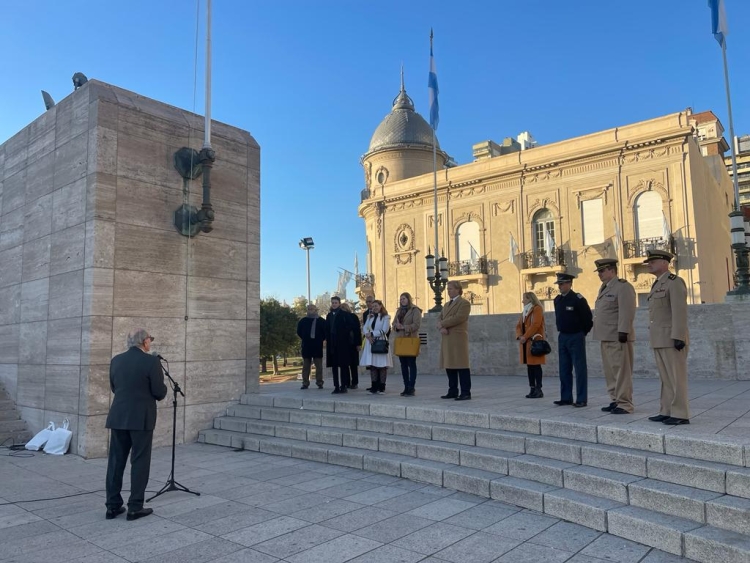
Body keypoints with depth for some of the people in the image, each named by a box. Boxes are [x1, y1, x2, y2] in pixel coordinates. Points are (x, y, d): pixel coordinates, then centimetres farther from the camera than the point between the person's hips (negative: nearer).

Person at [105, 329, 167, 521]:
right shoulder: (151, 361, -11)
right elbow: (160, 392, -11)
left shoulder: (116, 360, 7)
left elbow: (114, 388, 17)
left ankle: (113, 506, 15)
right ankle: (135, 507, 5)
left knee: (116, 461, 11)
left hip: (118, 417, 6)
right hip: (142, 418, -6)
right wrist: (153, 392, 11)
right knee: (140, 462, 2)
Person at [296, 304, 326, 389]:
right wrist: (304, 339, 10)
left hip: (317, 346, -2)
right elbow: (299, 331, 14)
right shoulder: (303, 321, 6)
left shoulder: (321, 321, 0)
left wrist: (321, 340, 1)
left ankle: (319, 383, 8)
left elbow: (325, 332, 2)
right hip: (306, 346, 2)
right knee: (306, 365, 5)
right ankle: (305, 383, 9)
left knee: (319, 365, 2)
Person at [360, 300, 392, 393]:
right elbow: (364, 328, 8)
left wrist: (372, 334, -9)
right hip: (370, 342, 5)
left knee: (382, 365, -5)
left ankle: (381, 387, 1)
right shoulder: (370, 317, 18)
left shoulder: (385, 317, 1)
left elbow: (384, 330, -9)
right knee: (372, 364, 2)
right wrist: (368, 335, -12)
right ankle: (374, 386, 6)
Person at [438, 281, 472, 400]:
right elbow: (440, 319, 15)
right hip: (446, 339, 8)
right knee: (449, 365, 8)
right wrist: (441, 327, -6)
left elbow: (458, 318, -15)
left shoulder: (464, 303, -2)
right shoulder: (446, 305, 23)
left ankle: (466, 393, -4)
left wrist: (442, 324, -9)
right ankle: (453, 391, 16)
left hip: (458, 339, -8)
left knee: (461, 366, -7)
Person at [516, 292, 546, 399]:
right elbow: (518, 325, 14)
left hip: (535, 341, -8)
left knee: (536, 365, -7)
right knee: (529, 366, 8)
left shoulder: (537, 309, -6)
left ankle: (538, 390, -3)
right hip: (525, 342, 8)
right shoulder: (524, 311, 19)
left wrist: (525, 337, -18)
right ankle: (532, 389, 13)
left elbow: (535, 325, -17)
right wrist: (519, 336, -5)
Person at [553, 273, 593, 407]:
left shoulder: (578, 299, -13)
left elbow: (588, 318, -10)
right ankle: (566, 397, 18)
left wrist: (582, 333, -1)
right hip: (562, 337, 7)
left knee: (580, 369, -1)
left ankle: (581, 399, 4)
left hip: (576, 338, -7)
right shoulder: (557, 300, 9)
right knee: (564, 369, 10)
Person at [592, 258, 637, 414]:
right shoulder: (604, 288, 20)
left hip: (618, 337, -9)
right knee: (610, 372, 13)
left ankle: (624, 404, 0)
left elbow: (627, 311, -18)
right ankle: (615, 401, 21)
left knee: (621, 371, -5)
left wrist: (623, 331, -23)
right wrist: (600, 332, 20)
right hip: (606, 337, 9)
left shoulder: (623, 286, -9)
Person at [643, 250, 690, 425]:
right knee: (666, 378, 11)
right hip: (660, 340, 9)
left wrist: (679, 337, -24)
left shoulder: (675, 281, -10)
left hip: (672, 338, -9)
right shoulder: (658, 284, 18)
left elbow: (679, 311, -18)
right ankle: (667, 412, 16)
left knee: (676, 377, -4)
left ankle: (680, 414, 1)